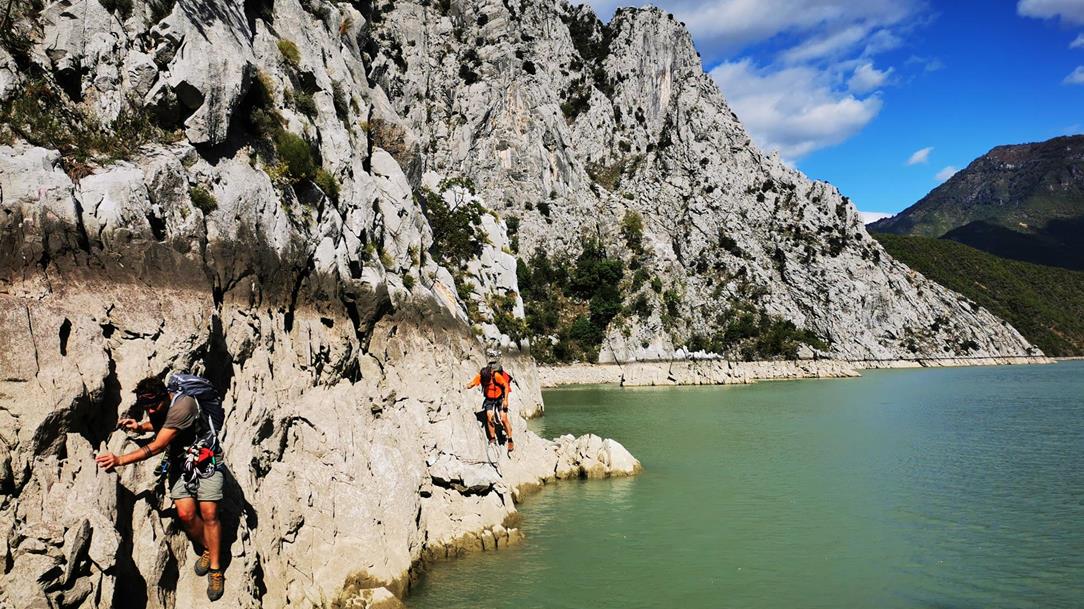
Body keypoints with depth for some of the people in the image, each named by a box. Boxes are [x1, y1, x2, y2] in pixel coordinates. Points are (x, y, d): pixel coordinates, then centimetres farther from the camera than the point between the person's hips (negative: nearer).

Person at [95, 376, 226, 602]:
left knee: (208, 512, -13)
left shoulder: (182, 405, -29)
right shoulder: (156, 408, -3)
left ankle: (215, 569, 0)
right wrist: (140, 426, 3)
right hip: (179, 462, 6)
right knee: (185, 513, -11)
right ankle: (207, 549, 16)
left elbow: (157, 446, -29)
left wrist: (120, 460, -31)